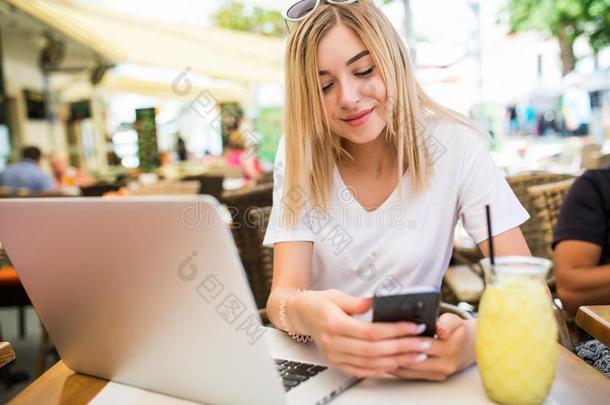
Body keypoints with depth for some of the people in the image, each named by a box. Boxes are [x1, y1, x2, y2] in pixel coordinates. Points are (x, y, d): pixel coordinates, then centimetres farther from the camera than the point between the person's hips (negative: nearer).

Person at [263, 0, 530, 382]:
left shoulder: (456, 145, -11)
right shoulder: (299, 155, -7)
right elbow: (282, 294, -16)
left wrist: (479, 336, -35)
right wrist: (303, 312, -39)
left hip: (420, 370, -1)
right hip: (318, 366, 2)